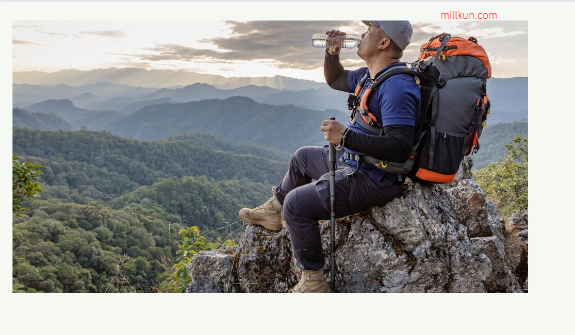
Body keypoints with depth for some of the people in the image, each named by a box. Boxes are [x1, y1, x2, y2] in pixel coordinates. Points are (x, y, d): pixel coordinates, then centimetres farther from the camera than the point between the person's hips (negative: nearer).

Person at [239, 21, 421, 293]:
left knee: (296, 203, -15)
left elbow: (400, 148, -34)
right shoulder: (371, 75, 6)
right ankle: (273, 212, 40)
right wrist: (331, 53, 3)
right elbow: (335, 80, 23)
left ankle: (313, 282, -2)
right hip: (354, 164, 11)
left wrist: (345, 136, -33)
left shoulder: (396, 86, -26)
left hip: (372, 182, -11)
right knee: (303, 156, 26)